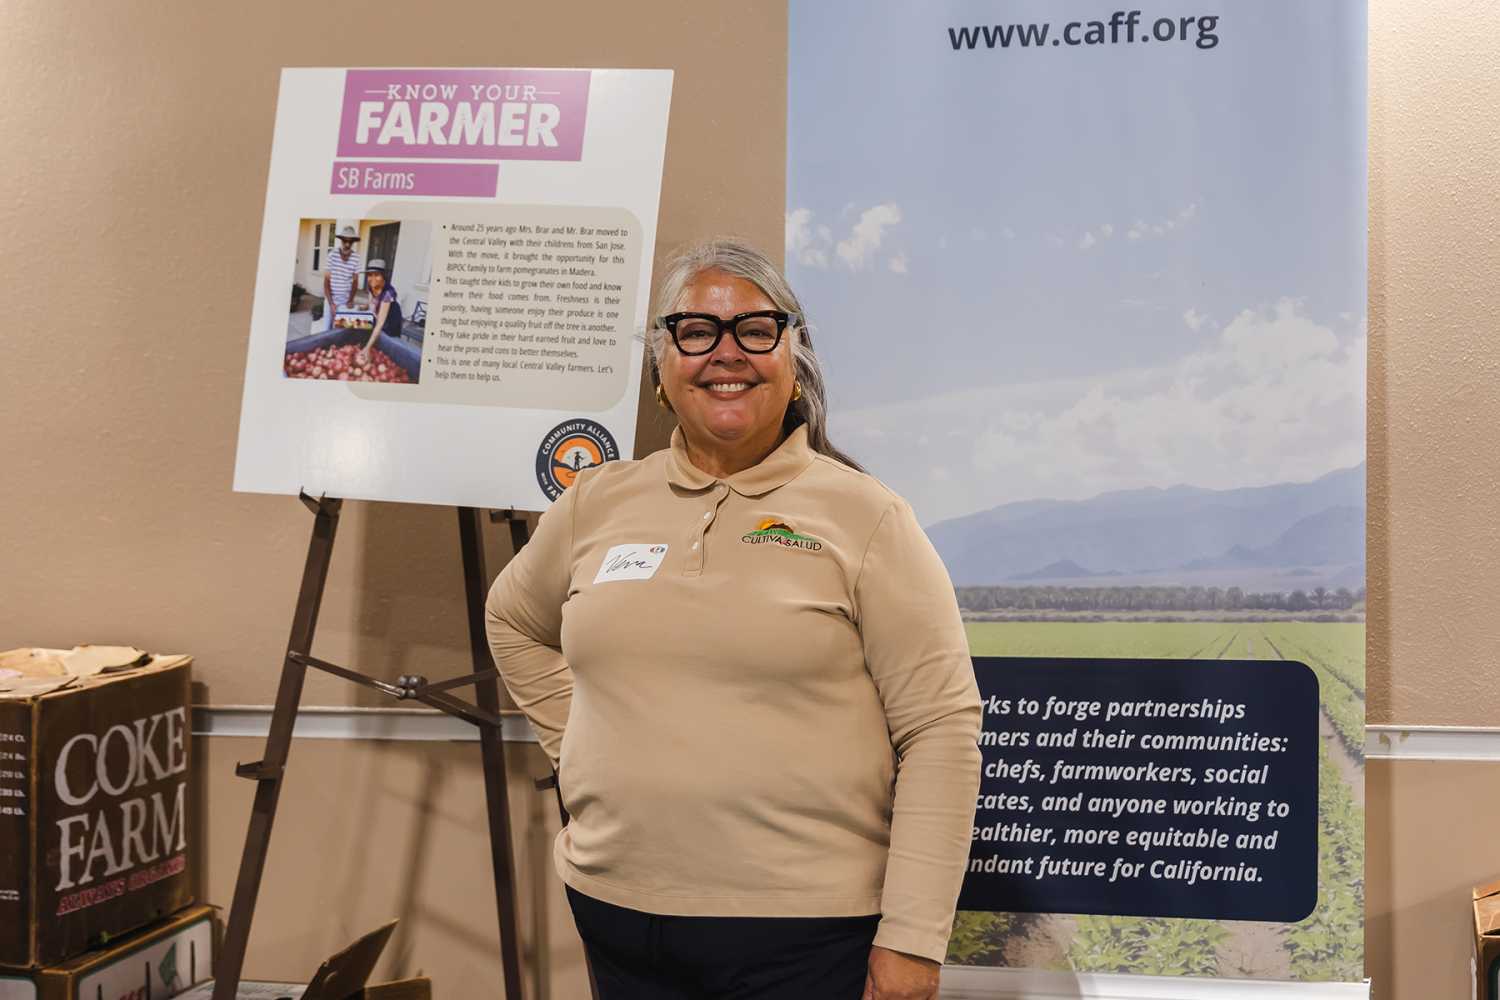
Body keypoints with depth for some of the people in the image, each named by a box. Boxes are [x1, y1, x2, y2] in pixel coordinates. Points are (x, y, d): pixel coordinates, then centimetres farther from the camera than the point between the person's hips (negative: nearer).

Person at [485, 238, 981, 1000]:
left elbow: (940, 729, -9)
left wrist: (912, 939, -13)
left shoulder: (864, 516, -5)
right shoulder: (595, 503, 6)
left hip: (803, 930, -4)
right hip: (614, 909, 4)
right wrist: (579, 748, 12)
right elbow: (513, 620, 25)